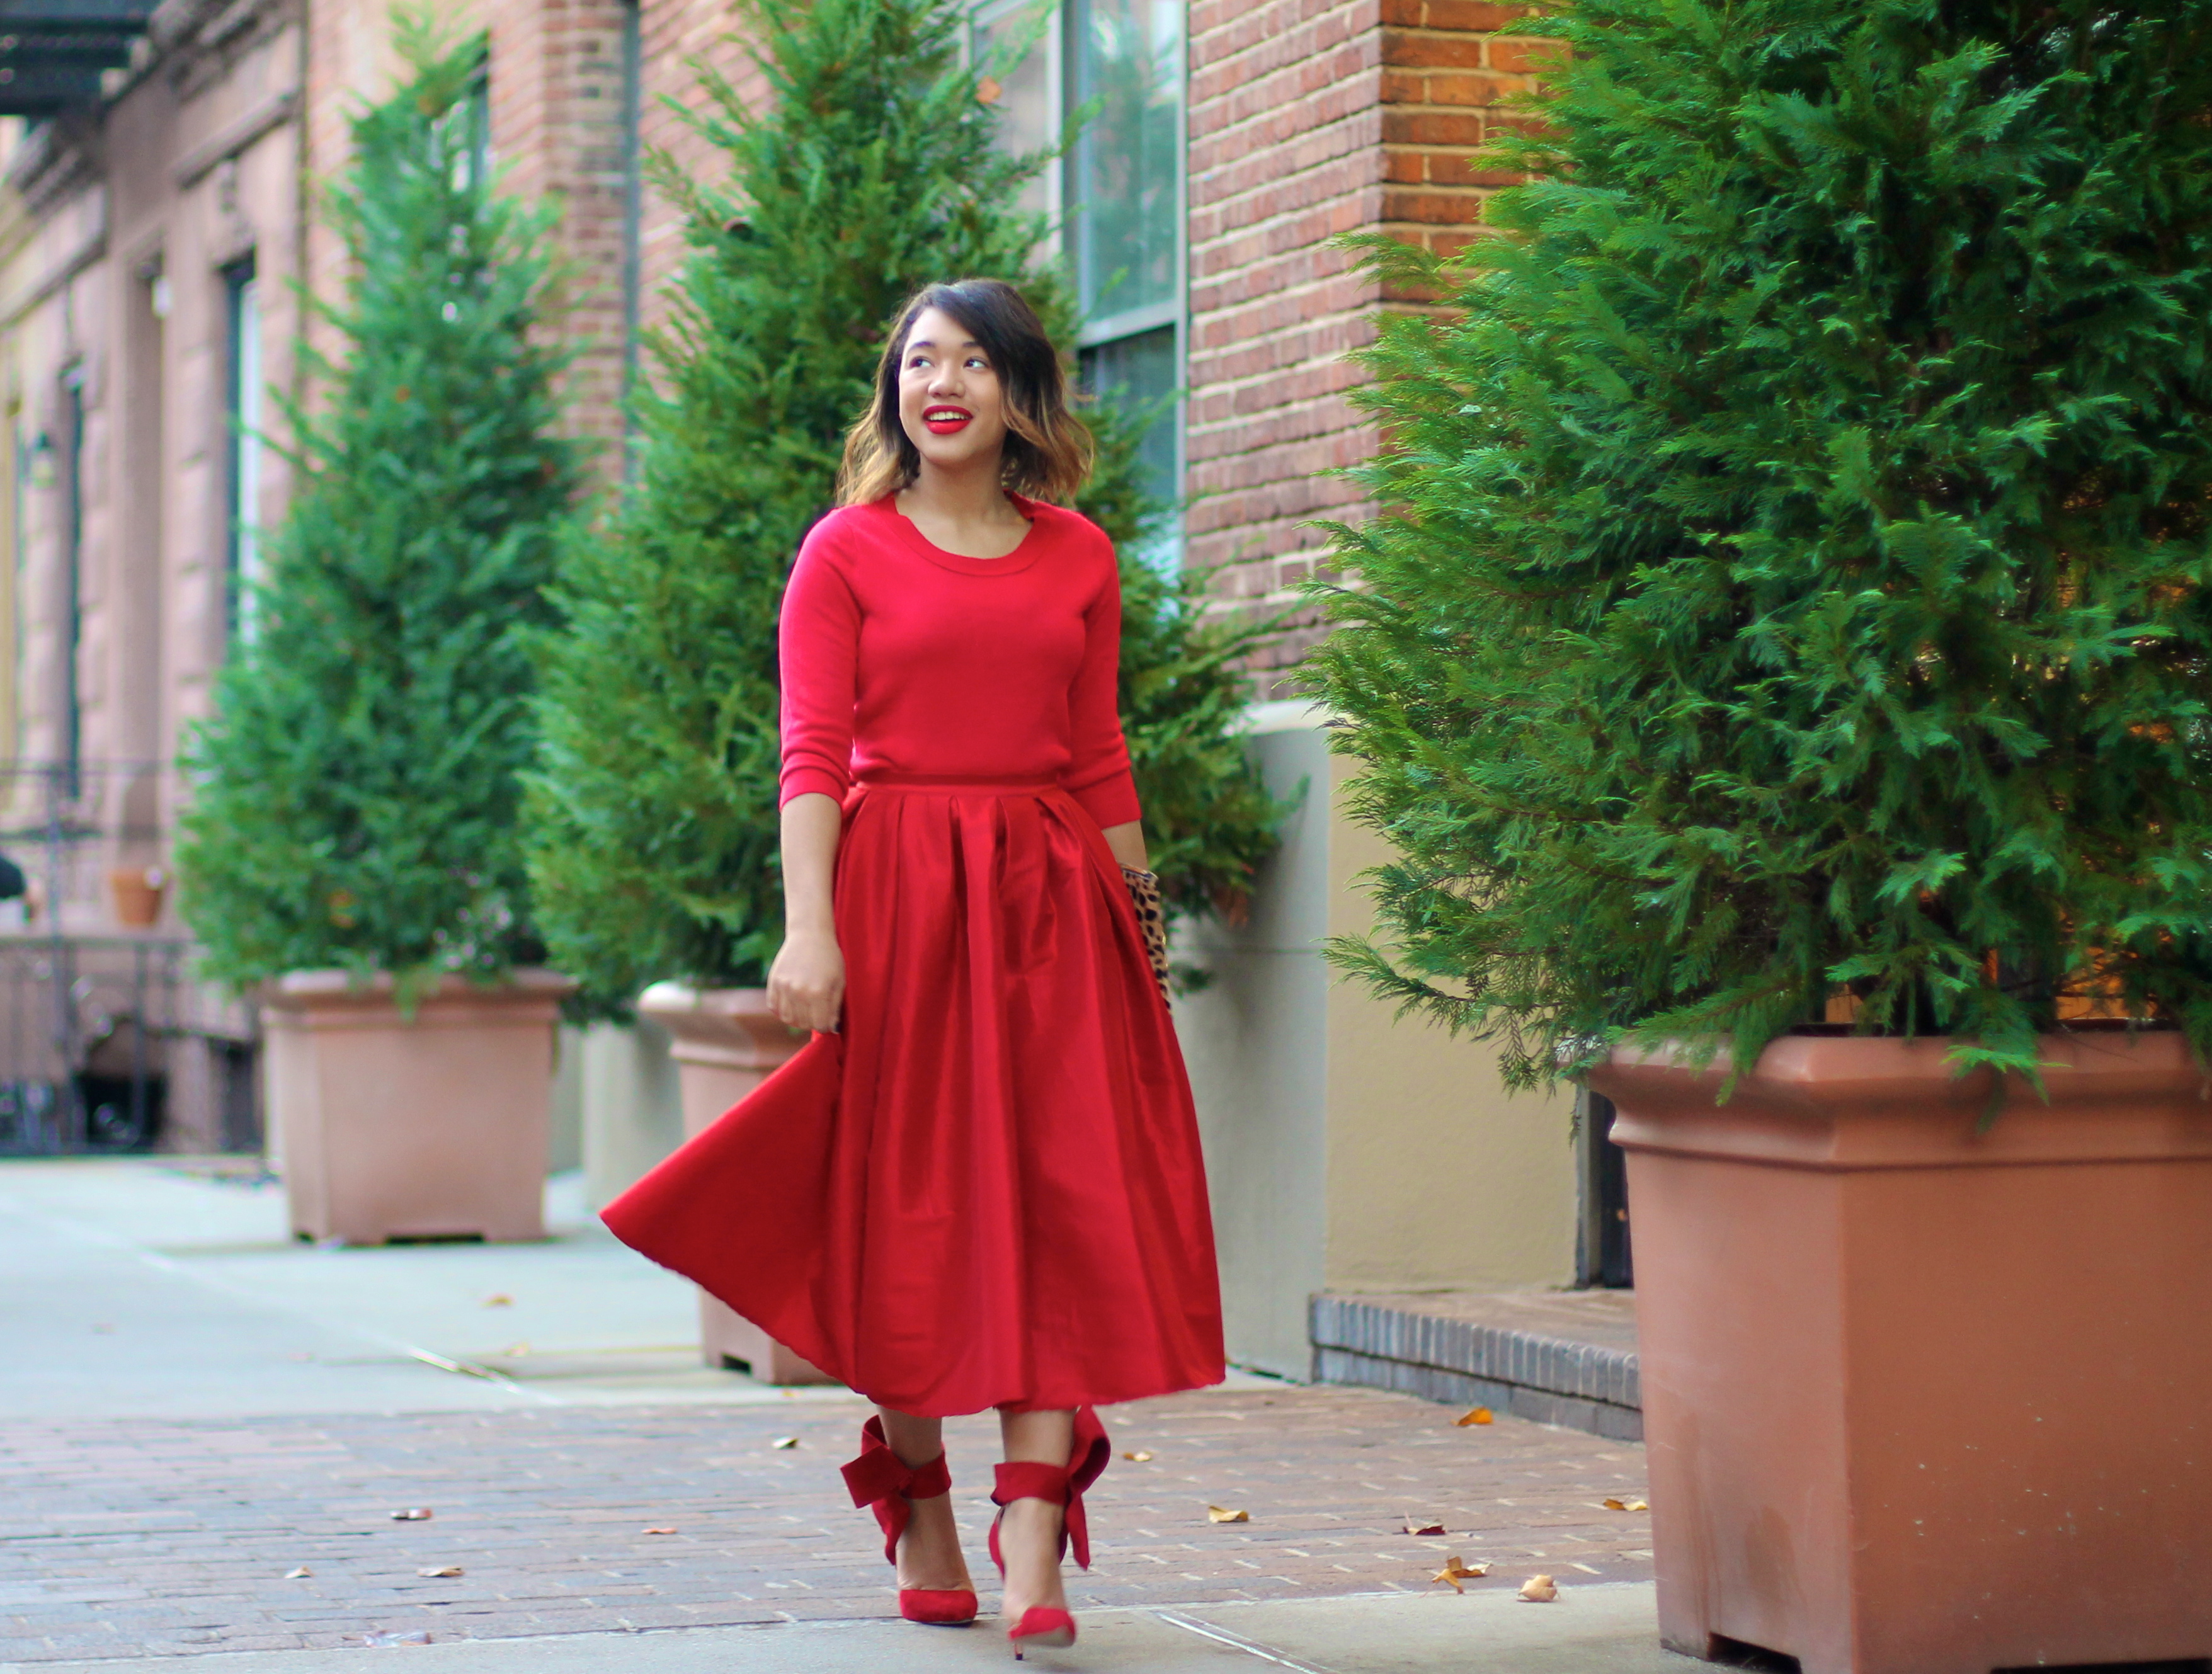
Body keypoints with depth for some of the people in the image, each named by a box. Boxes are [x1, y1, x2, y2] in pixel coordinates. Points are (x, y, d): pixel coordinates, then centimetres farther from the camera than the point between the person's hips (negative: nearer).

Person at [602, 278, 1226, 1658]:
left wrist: (1138, 925, 14)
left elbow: (1100, 761, 15)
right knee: (904, 1204, 2)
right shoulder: (849, 551, 2)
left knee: (1062, 1199, -8)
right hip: (895, 895, -2)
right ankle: (922, 1523, 16)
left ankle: (1034, 1556, -12)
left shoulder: (1079, 560, 11)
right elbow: (812, 753, -4)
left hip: (1050, 898, 2)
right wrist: (810, 926, -15)